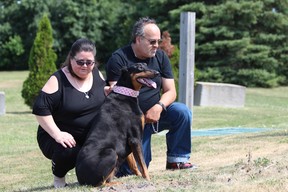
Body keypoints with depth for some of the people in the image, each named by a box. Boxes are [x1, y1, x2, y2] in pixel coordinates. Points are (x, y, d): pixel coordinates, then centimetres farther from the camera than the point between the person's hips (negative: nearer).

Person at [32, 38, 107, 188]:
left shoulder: (96, 74, 1)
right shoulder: (58, 80, -16)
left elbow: (104, 96, 20)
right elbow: (40, 109, -21)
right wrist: (57, 134, -27)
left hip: (91, 137, 6)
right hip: (64, 137, -6)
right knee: (67, 153, -35)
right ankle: (59, 177, 0)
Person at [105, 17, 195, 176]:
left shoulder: (160, 57, 4)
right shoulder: (118, 59, -10)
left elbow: (170, 91, 1)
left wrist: (159, 107, -20)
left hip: (155, 113, 4)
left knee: (183, 112, -25)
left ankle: (177, 160, -10)